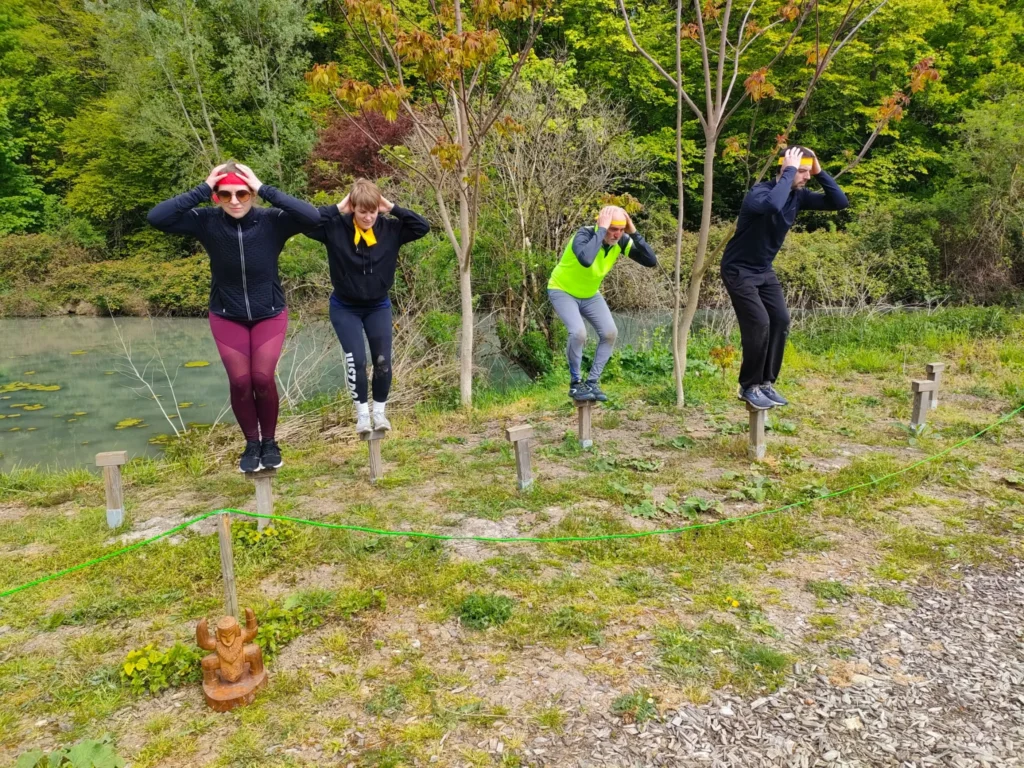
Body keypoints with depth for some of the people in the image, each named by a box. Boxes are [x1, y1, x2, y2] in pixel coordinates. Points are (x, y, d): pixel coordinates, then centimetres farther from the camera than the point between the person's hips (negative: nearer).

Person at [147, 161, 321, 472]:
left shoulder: (271, 221, -20)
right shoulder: (207, 221, -17)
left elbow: (312, 217, -36)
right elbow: (156, 218, -27)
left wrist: (264, 189, -34)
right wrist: (202, 189, -29)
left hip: (270, 315, -1)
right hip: (226, 317, 1)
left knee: (263, 378, -9)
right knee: (240, 382, -3)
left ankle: (269, 442, 16)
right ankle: (252, 444, 21)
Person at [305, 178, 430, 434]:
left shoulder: (390, 229, -10)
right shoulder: (337, 228, -15)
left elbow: (423, 226, -14)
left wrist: (393, 208, -18)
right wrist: (337, 208, -23)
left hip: (378, 306, 2)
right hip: (345, 307, -2)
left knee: (383, 361, -1)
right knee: (356, 360, -11)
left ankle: (379, 411, 18)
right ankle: (362, 413, 7)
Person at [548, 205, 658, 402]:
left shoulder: (621, 241, -15)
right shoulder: (585, 234, -31)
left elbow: (651, 261, -21)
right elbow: (586, 260, -55)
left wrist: (634, 233, -29)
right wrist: (602, 229, -46)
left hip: (590, 294, 6)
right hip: (562, 291, -6)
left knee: (610, 333, -6)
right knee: (579, 333, -26)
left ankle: (591, 382, 7)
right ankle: (575, 384, -6)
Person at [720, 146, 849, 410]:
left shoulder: (799, 195, -2)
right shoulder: (760, 191, -24)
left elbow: (840, 202, -3)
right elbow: (773, 205, -48)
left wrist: (819, 172, -12)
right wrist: (788, 171, -34)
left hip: (765, 270, 8)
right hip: (739, 269, -8)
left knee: (781, 321, -1)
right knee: (759, 324, -16)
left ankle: (765, 382, 11)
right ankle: (749, 386, -1)